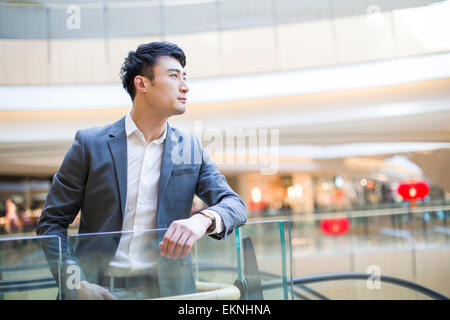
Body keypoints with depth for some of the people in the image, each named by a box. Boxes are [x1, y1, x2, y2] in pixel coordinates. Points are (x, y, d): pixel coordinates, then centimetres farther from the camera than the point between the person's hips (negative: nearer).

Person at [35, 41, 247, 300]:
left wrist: (203, 219, -21)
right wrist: (76, 284, -11)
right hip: (101, 289, -2)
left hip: (168, 289, 2)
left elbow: (235, 204, 1)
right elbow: (52, 222, 3)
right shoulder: (91, 143, 0)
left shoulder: (191, 148, 7)